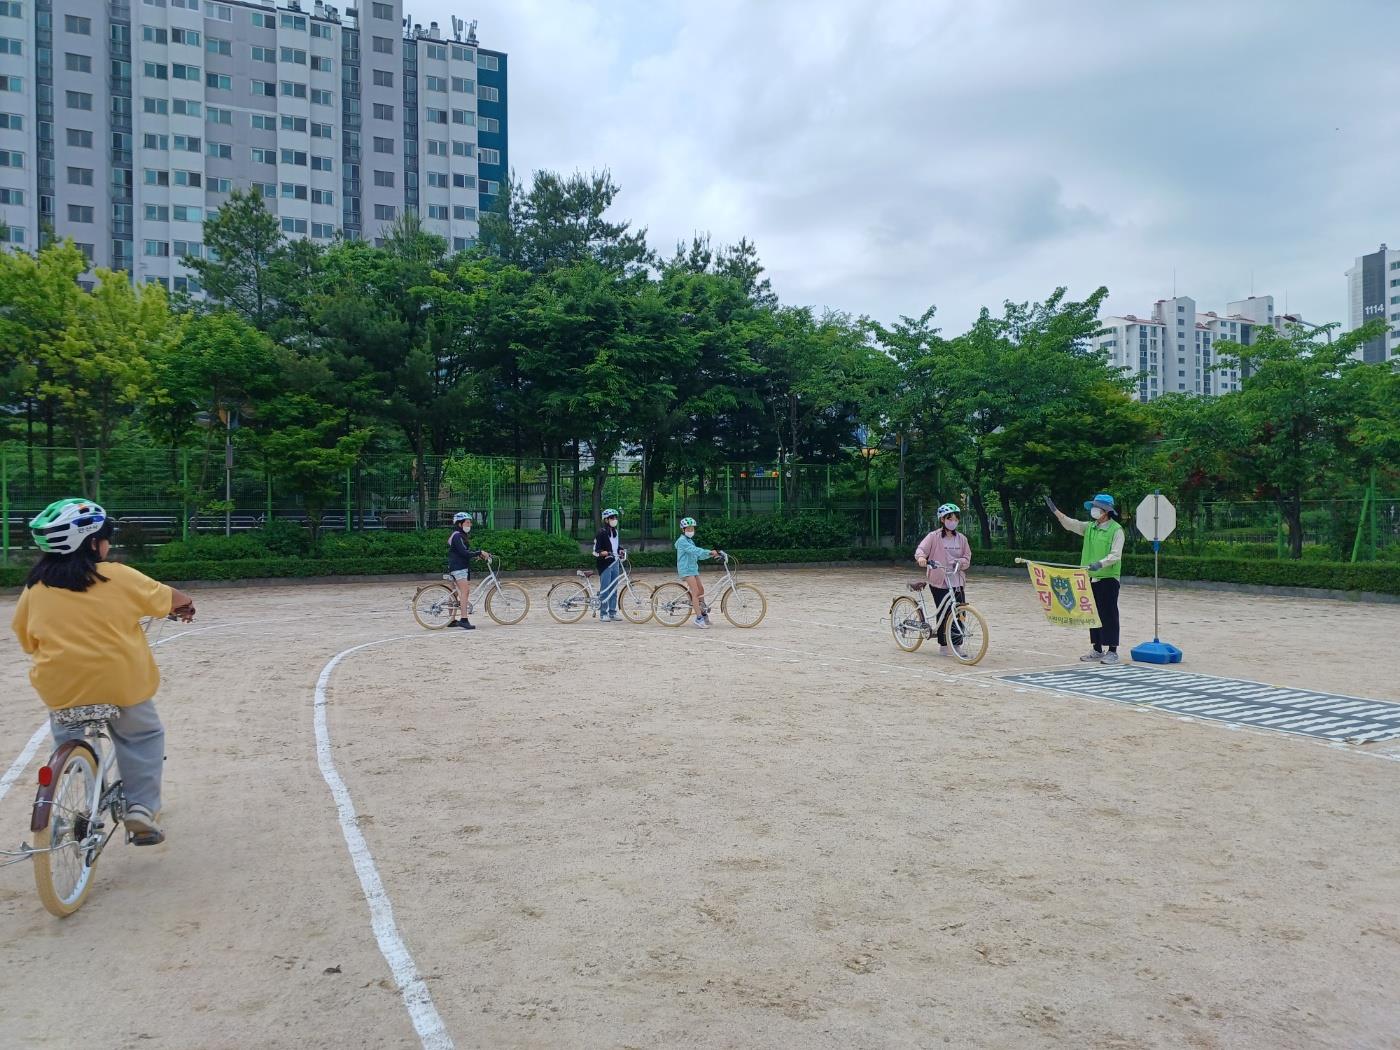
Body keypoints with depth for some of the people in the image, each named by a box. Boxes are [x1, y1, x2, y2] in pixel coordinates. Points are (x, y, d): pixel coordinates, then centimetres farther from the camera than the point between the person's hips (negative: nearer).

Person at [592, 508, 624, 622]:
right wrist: (607, 553, -26)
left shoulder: (615, 532, 13)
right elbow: (596, 551, -11)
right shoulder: (601, 533, -9)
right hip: (605, 564, -7)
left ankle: (612, 613, 15)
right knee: (605, 589, -5)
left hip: (615, 563, 7)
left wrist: (621, 550, 4)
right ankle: (603, 614, 1)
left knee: (614, 589, 9)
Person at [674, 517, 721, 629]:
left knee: (701, 590, 11)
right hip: (686, 569, -9)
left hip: (693, 568, 9)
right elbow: (694, 550, -23)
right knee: (695, 592, -15)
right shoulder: (682, 541, -10)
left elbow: (698, 555, 17)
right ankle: (699, 618, -18)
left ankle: (704, 613, 23)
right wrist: (710, 552, -29)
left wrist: (711, 554, 3)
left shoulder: (690, 541, 20)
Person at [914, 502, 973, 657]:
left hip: (957, 581, 4)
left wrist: (961, 562, -13)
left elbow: (967, 557, 9)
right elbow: (921, 549, -14)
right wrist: (921, 557, -36)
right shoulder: (934, 537, -3)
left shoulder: (961, 538, 9)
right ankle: (943, 646, 11)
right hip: (939, 581, -4)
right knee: (944, 613, -2)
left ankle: (957, 645, 10)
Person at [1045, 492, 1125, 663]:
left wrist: (1100, 563, -29)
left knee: (1108, 614, -4)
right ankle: (1097, 649, 18)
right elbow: (1070, 524, 7)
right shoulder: (1089, 527, 12)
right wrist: (1055, 511, -5)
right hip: (1091, 577, 7)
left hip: (1108, 578, -7)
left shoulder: (1116, 529, -8)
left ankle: (1112, 651, 1)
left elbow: (1115, 555, -15)